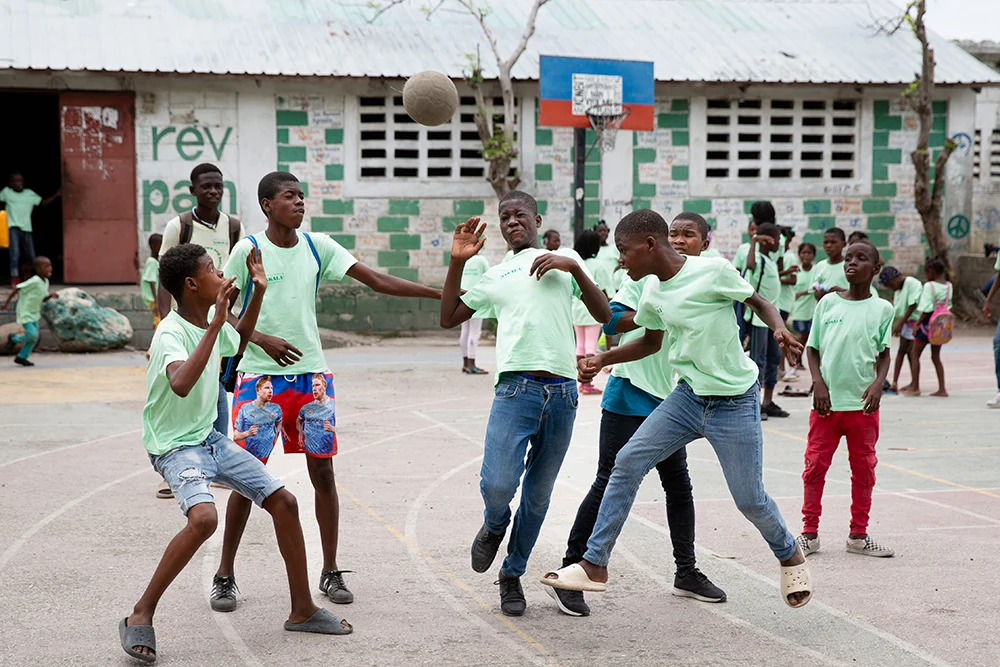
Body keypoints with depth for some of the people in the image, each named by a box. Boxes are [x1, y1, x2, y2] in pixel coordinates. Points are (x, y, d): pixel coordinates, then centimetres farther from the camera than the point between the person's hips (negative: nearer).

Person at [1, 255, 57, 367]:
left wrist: (51, 295, -10)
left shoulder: (45, 282, 0)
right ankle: (14, 339, 14)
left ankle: (21, 357, 21)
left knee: (35, 337, 7)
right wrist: (6, 303, -20)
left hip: (34, 313, 8)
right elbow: (17, 289, -22)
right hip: (25, 313, -8)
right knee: (32, 334, -14)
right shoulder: (34, 281, -26)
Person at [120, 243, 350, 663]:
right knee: (204, 518, -33)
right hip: (175, 446, -9)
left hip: (210, 439, 9)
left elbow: (238, 343, 28)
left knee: (284, 502, 4)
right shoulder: (171, 333, -23)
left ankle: (302, 610, 17)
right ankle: (140, 616, -17)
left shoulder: (212, 322, 3)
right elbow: (181, 384, -44)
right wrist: (215, 324, -41)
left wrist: (258, 292, 15)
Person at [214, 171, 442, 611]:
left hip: (312, 375, 3)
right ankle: (225, 575, 12)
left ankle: (331, 573, 14)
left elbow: (376, 281, 2)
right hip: (260, 376, -3)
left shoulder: (317, 247, 4)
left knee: (322, 471, 3)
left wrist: (443, 293, -4)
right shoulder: (247, 251, -5)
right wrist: (263, 340, -19)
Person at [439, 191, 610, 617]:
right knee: (498, 484, -18)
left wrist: (574, 267, -4)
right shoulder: (495, 276, 21)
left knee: (538, 495, 6)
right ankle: (494, 527, 17)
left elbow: (604, 315, 7)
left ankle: (512, 576, 23)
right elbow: (449, 318, 19)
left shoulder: (565, 264, 17)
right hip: (516, 387, 0)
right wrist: (457, 263, 11)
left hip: (562, 391, 0)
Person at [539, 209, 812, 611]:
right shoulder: (653, 293, 2)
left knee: (749, 498, 1)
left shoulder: (713, 271, -18)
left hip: (734, 401, -6)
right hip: (688, 396, 6)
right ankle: (596, 565, 1)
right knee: (628, 462, -6)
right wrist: (601, 360, 8)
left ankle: (789, 555, 32)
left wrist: (780, 329, -24)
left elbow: (758, 303, -4)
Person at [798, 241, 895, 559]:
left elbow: (884, 354, 6)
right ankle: (809, 533, 12)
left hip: (863, 402, 0)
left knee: (864, 468, 7)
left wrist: (878, 384, -11)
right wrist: (818, 383, -7)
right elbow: (812, 348, 6)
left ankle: (859, 535, 19)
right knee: (815, 465, 2)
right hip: (827, 401, 0)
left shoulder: (882, 309, 3)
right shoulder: (828, 303, 3)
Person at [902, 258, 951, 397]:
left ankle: (915, 387, 7)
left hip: (928, 322, -7)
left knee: (914, 354, 7)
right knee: (936, 356, 14)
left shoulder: (929, 286, -16)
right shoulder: (949, 286, 4)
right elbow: (948, 306, 9)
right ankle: (942, 389, 11)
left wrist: (917, 324, -11)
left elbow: (926, 309, -18)